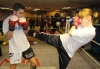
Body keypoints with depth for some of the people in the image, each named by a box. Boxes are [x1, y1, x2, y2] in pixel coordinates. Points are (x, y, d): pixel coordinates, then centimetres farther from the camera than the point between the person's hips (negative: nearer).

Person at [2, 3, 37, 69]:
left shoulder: (23, 19, 0)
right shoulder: (6, 21, -13)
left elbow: (26, 33, 6)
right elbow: (8, 37, -15)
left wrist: (25, 27, -14)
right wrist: (11, 27, -28)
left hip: (25, 46, 4)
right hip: (14, 48, -4)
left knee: (34, 64, 6)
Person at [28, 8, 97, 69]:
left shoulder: (91, 32, -28)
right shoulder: (82, 25, -2)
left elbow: (70, 33, -29)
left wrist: (74, 25, -11)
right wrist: (75, 23, -6)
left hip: (67, 50, -5)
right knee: (45, 36, 6)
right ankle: (31, 33, 28)